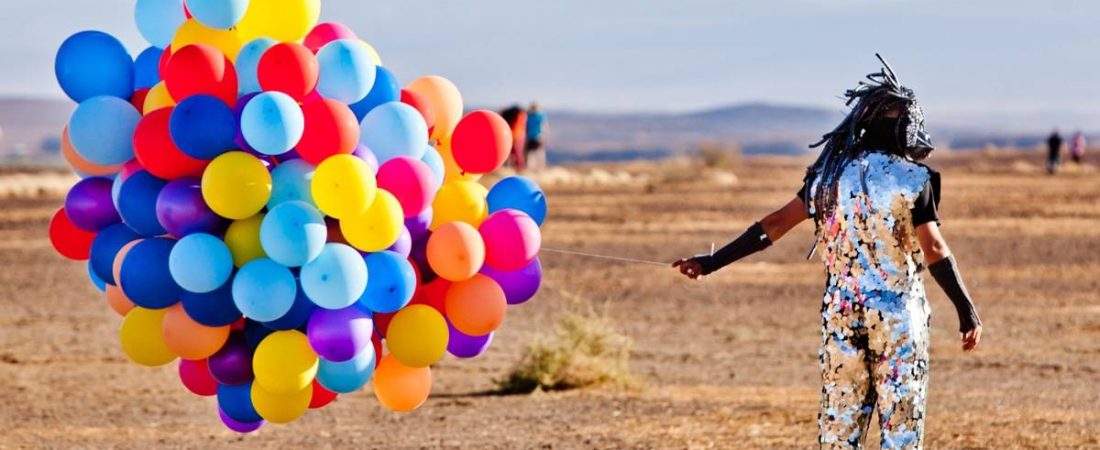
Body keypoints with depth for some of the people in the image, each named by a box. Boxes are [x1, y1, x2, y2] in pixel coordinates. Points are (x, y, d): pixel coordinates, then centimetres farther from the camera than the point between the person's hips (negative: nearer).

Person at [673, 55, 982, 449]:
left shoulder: (831, 174, 4)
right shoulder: (913, 179, -9)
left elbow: (775, 224, 4)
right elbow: (934, 250, -14)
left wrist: (712, 262, 9)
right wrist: (967, 311, -10)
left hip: (842, 313, 4)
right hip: (899, 317, -4)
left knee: (840, 417, 9)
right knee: (902, 418, 2)